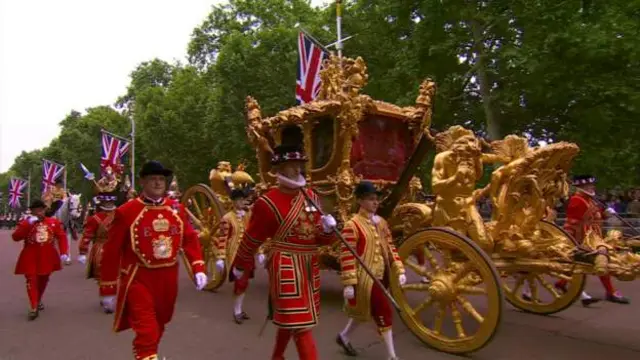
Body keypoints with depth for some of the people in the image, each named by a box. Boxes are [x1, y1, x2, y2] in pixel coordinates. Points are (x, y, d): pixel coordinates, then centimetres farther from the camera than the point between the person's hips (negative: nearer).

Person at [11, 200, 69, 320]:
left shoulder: (54, 222, -1)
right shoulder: (25, 223, -3)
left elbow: (62, 237, -1)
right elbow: (15, 237, -15)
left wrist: (63, 252, -10)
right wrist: (28, 224, -24)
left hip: (47, 257, 2)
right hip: (30, 258, -2)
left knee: (43, 280, 18)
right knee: (32, 281, -10)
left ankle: (39, 300, 42)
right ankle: (33, 308, -5)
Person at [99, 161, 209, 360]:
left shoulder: (177, 208, 2)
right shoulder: (126, 212, -12)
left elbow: (190, 238, 6)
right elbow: (111, 251, -8)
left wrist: (198, 268, -5)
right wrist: (108, 289, -6)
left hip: (168, 279, 5)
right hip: (138, 280, -5)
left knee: (158, 327, 22)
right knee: (146, 333, -8)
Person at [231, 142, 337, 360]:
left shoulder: (311, 196, 6)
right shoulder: (268, 203, -13)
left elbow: (320, 238, 12)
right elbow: (251, 239, -1)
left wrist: (328, 229, -10)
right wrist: (240, 266, 11)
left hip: (309, 266, 7)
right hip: (285, 267, -7)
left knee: (288, 318, 23)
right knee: (301, 323, -5)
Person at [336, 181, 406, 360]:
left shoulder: (381, 222, 8)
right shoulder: (352, 225, -15)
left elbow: (390, 248, 12)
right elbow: (346, 256, -17)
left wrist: (399, 271, 5)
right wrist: (348, 284, -19)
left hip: (381, 276, 8)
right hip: (366, 278, -8)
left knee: (364, 311, 21)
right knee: (385, 313, -6)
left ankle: (343, 337, 44)